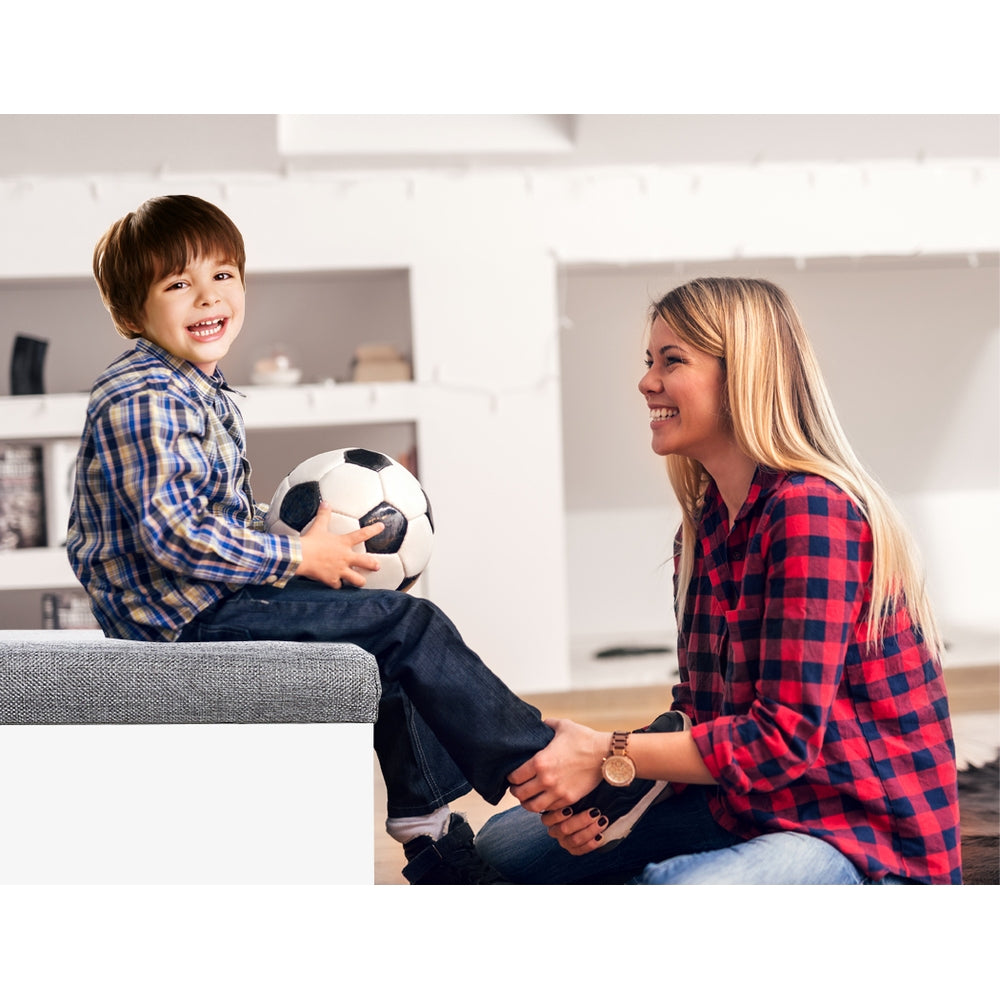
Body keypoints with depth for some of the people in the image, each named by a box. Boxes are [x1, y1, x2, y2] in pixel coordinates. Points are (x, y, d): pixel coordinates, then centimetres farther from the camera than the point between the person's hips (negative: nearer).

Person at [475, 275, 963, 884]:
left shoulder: (810, 509, -20)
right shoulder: (704, 526, 8)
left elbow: (783, 738, -23)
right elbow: (703, 714, 10)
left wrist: (607, 756, -18)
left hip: (870, 838, -8)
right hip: (747, 807, 9)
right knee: (503, 848, 5)